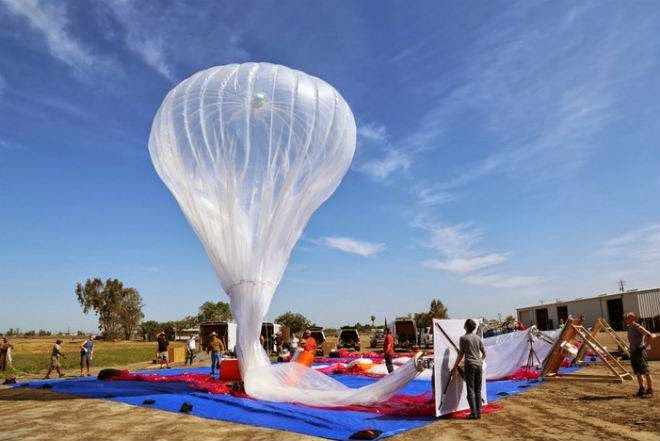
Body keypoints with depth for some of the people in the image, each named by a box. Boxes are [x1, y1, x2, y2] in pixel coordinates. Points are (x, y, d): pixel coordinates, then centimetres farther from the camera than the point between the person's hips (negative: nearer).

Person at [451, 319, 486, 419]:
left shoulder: (463, 338, -5)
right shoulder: (477, 337, 9)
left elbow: (461, 354, -4)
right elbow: (484, 353, 14)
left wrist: (455, 367, 4)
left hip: (470, 365, -5)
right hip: (478, 365, 5)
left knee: (471, 390, -1)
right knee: (478, 390, 10)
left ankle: (474, 413, -2)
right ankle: (479, 412, 12)